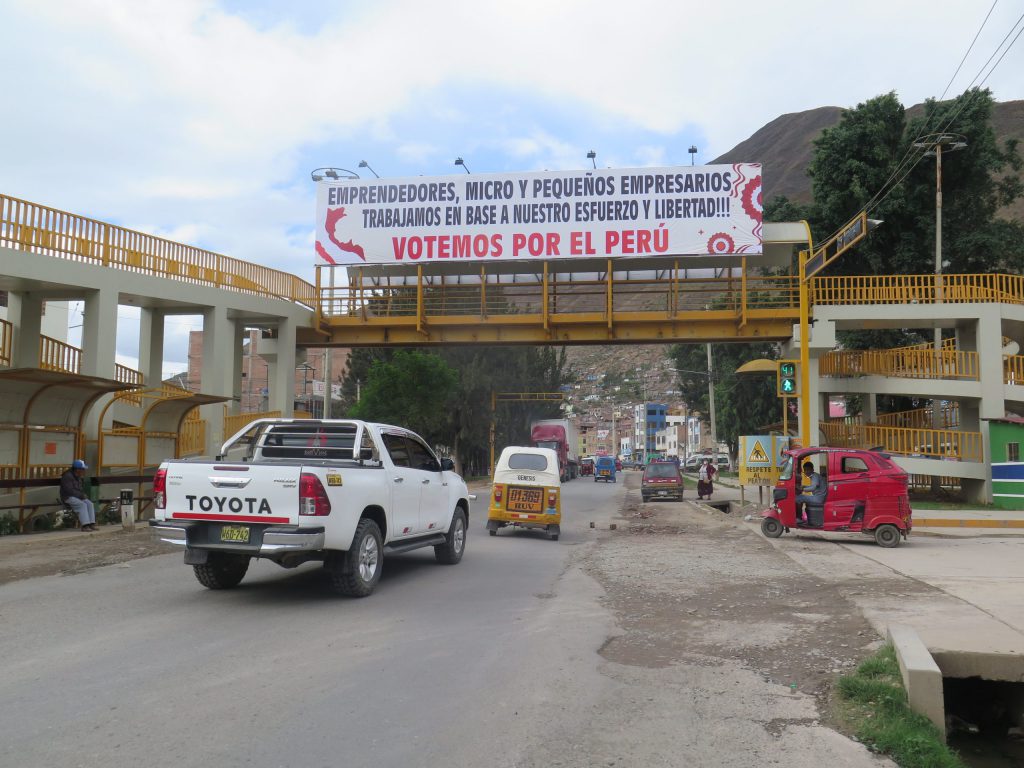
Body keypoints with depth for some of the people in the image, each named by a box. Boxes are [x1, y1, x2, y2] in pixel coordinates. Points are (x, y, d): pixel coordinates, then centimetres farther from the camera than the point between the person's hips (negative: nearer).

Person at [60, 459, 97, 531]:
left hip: (78, 496, 8)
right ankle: (85, 525, -33)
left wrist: (83, 494, 0)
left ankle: (91, 524, -19)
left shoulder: (78, 476, 12)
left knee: (89, 504, -14)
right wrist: (81, 495, -17)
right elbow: (69, 491, -22)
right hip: (68, 497, -8)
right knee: (82, 505, -29)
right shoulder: (67, 476, -17)